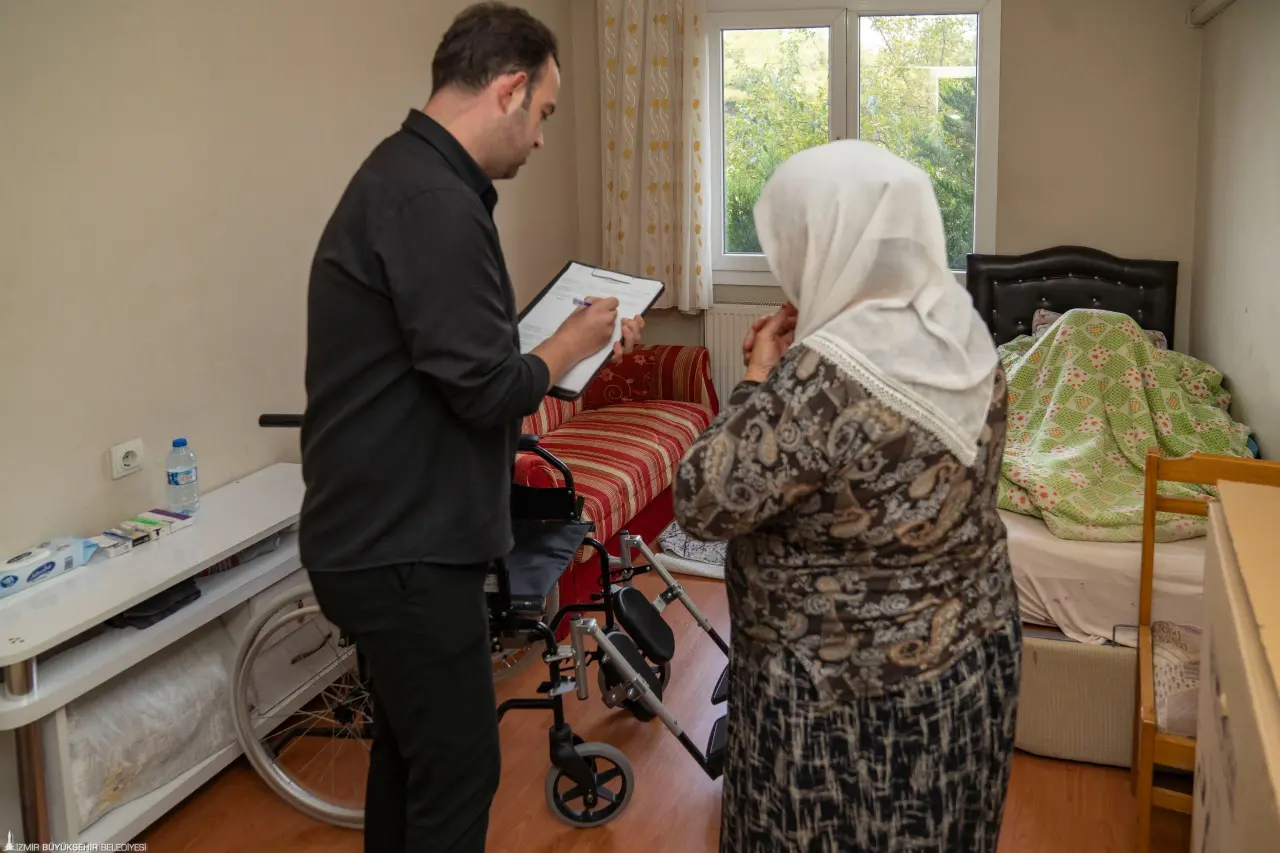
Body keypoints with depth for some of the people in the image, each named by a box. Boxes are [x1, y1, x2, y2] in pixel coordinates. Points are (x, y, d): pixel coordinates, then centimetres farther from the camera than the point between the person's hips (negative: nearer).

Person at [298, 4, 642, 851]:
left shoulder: (404, 176, 12)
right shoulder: (435, 203, -22)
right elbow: (485, 391, -22)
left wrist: (564, 343, 12)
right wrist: (573, 343, -5)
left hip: (386, 532, 10)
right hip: (407, 548, -10)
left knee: (411, 748, 21)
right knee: (458, 767, 2)